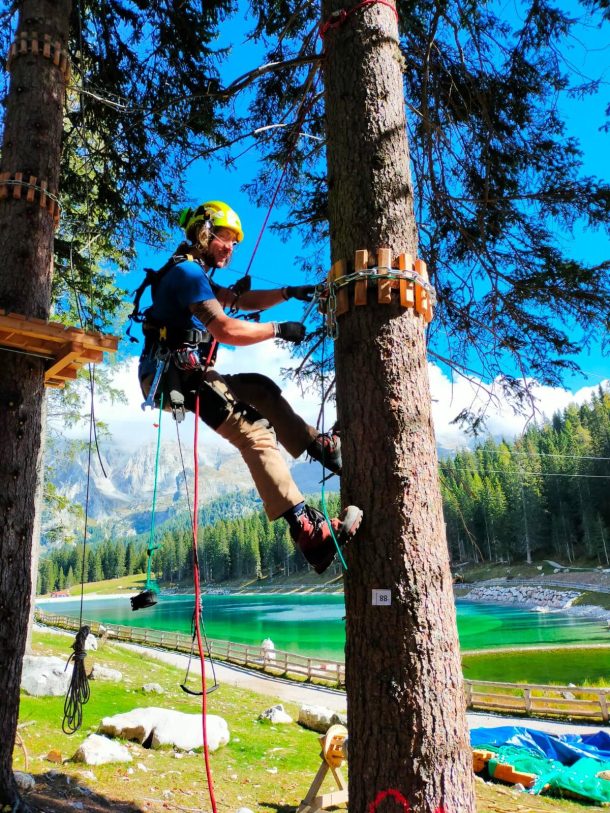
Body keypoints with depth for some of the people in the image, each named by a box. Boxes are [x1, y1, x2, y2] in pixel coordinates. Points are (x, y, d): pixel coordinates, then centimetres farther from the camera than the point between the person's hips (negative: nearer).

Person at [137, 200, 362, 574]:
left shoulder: (195, 274, 21)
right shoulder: (187, 272, -12)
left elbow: (241, 300, 23)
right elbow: (226, 329, -24)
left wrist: (287, 293, 10)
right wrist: (279, 330, -14)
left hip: (188, 373, 11)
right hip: (175, 376, -11)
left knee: (262, 389, 19)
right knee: (255, 432, -22)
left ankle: (316, 444, 21)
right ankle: (307, 529, -27)